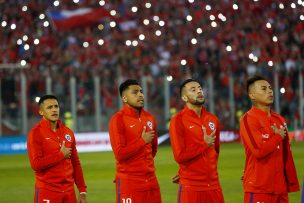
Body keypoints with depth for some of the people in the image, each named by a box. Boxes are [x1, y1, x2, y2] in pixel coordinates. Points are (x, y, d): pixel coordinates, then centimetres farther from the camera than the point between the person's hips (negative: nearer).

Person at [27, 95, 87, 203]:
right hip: (47, 192, -5)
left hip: (69, 191, 5)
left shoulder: (68, 132, 11)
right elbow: (36, 164, -17)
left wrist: (82, 191, 10)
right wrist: (61, 155, -10)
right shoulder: (35, 133, -7)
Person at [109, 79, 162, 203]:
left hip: (151, 180, 6)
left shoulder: (149, 118, 11)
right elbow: (119, 154, -16)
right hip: (129, 183, -6)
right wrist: (142, 141, -11)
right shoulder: (118, 119, -8)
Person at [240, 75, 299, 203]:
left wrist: (291, 183, 12)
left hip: (281, 188, 7)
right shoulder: (248, 119, -9)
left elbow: (286, 155, 16)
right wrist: (279, 136, -7)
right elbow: (259, 150, -22)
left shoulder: (279, 119, 14)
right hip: (258, 188, -7)